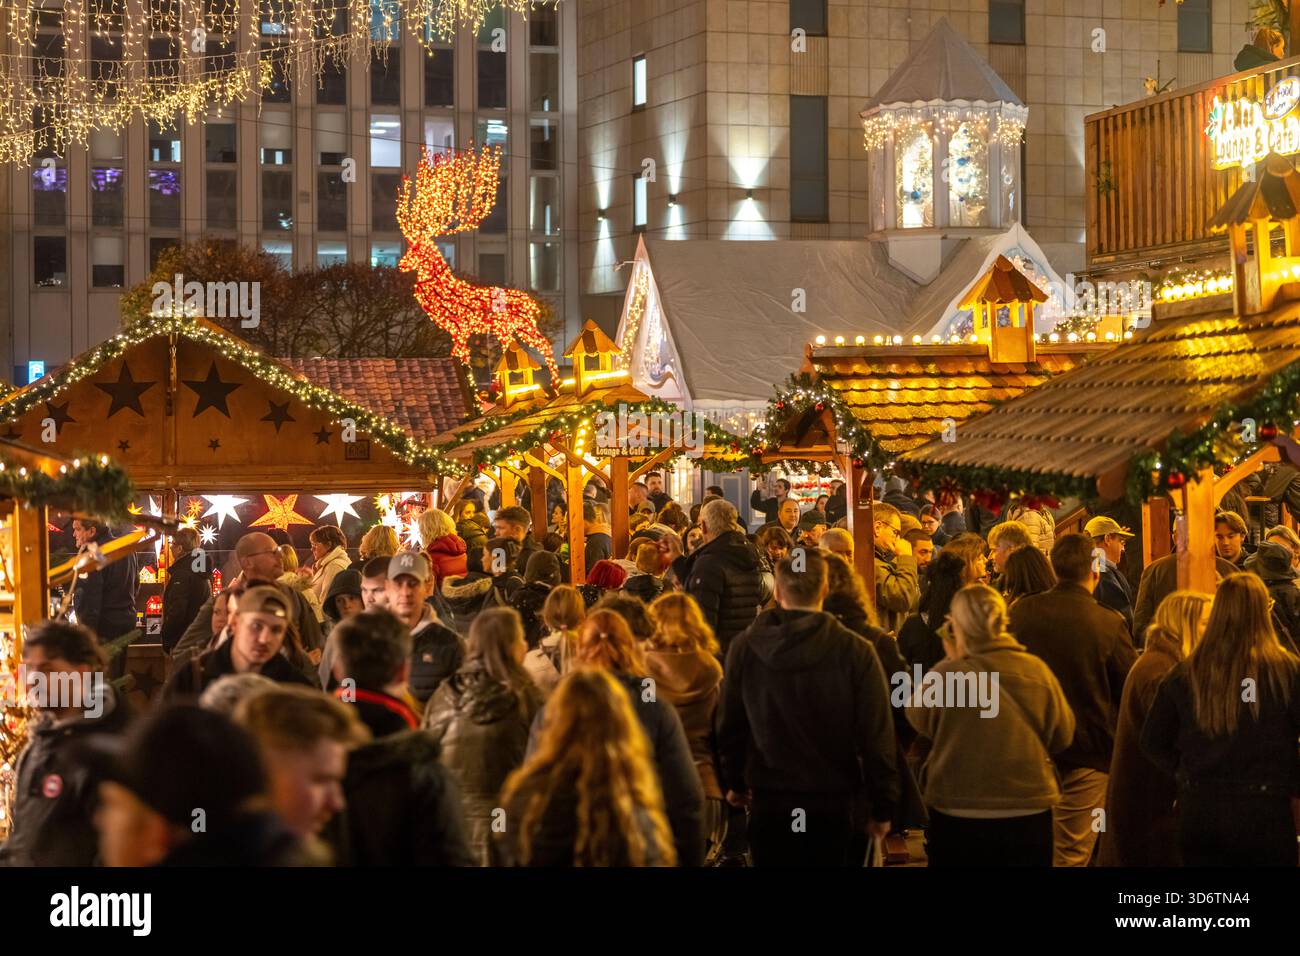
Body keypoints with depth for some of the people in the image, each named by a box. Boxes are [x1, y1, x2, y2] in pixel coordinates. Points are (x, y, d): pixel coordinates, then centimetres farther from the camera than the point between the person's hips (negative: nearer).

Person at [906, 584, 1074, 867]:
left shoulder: (944, 675, -16)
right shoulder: (1037, 670, -8)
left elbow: (918, 718, 5)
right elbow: (1062, 736, 3)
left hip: (957, 815, -2)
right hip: (1029, 812, 2)